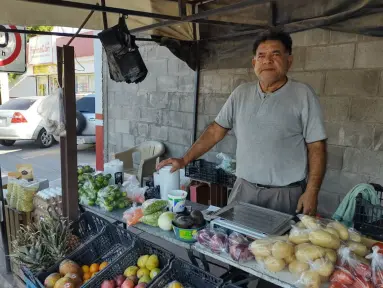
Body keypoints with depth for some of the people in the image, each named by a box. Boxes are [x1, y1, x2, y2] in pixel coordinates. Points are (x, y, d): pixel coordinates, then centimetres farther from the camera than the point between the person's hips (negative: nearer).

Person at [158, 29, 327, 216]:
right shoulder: (241, 93, 5)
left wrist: (311, 192, -14)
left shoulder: (303, 94, -6)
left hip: (286, 194, -3)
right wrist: (185, 160, 3)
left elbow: (316, 147, -7)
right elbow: (216, 131, 7)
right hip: (244, 189, 4)